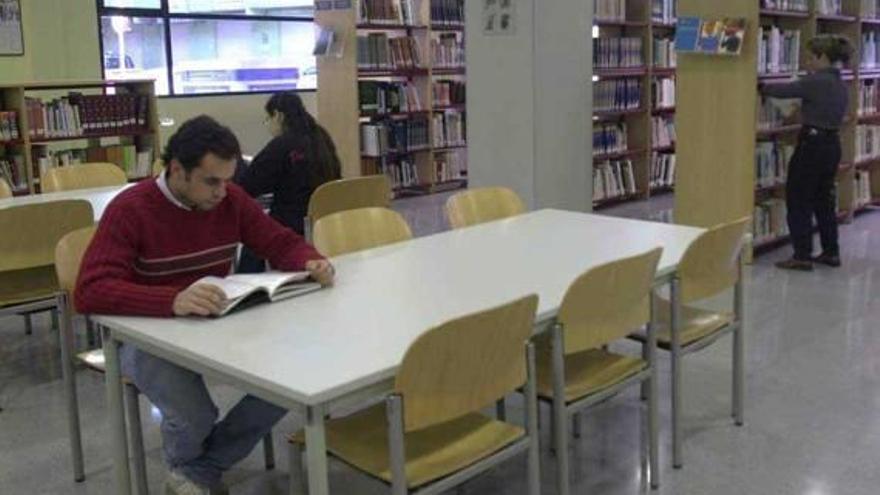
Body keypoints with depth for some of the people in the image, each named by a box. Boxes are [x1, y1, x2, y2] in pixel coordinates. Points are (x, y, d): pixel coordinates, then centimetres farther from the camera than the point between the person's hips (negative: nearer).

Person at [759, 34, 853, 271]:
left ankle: (802, 256, 0)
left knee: (798, 201, -1)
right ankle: (831, 252, 22)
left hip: (812, 145, -9)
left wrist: (761, 87, 2)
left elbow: (784, 91, -14)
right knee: (824, 200, 17)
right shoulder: (841, 85, 11)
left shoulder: (815, 82, -16)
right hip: (832, 145, 9)